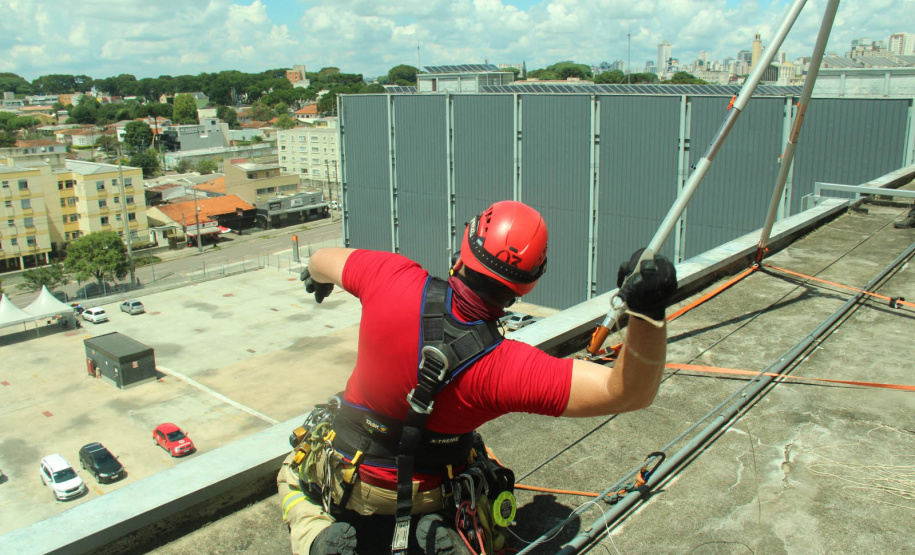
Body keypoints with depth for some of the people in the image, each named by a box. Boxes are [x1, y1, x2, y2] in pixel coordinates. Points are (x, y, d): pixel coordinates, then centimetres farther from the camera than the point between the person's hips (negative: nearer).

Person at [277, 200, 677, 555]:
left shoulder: (392, 279, -29)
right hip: (428, 494, -1)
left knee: (292, 472, 35)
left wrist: (316, 275, 21)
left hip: (345, 475, 2)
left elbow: (323, 261, -4)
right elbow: (630, 393, -38)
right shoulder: (503, 367, -36)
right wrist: (648, 312, -55)